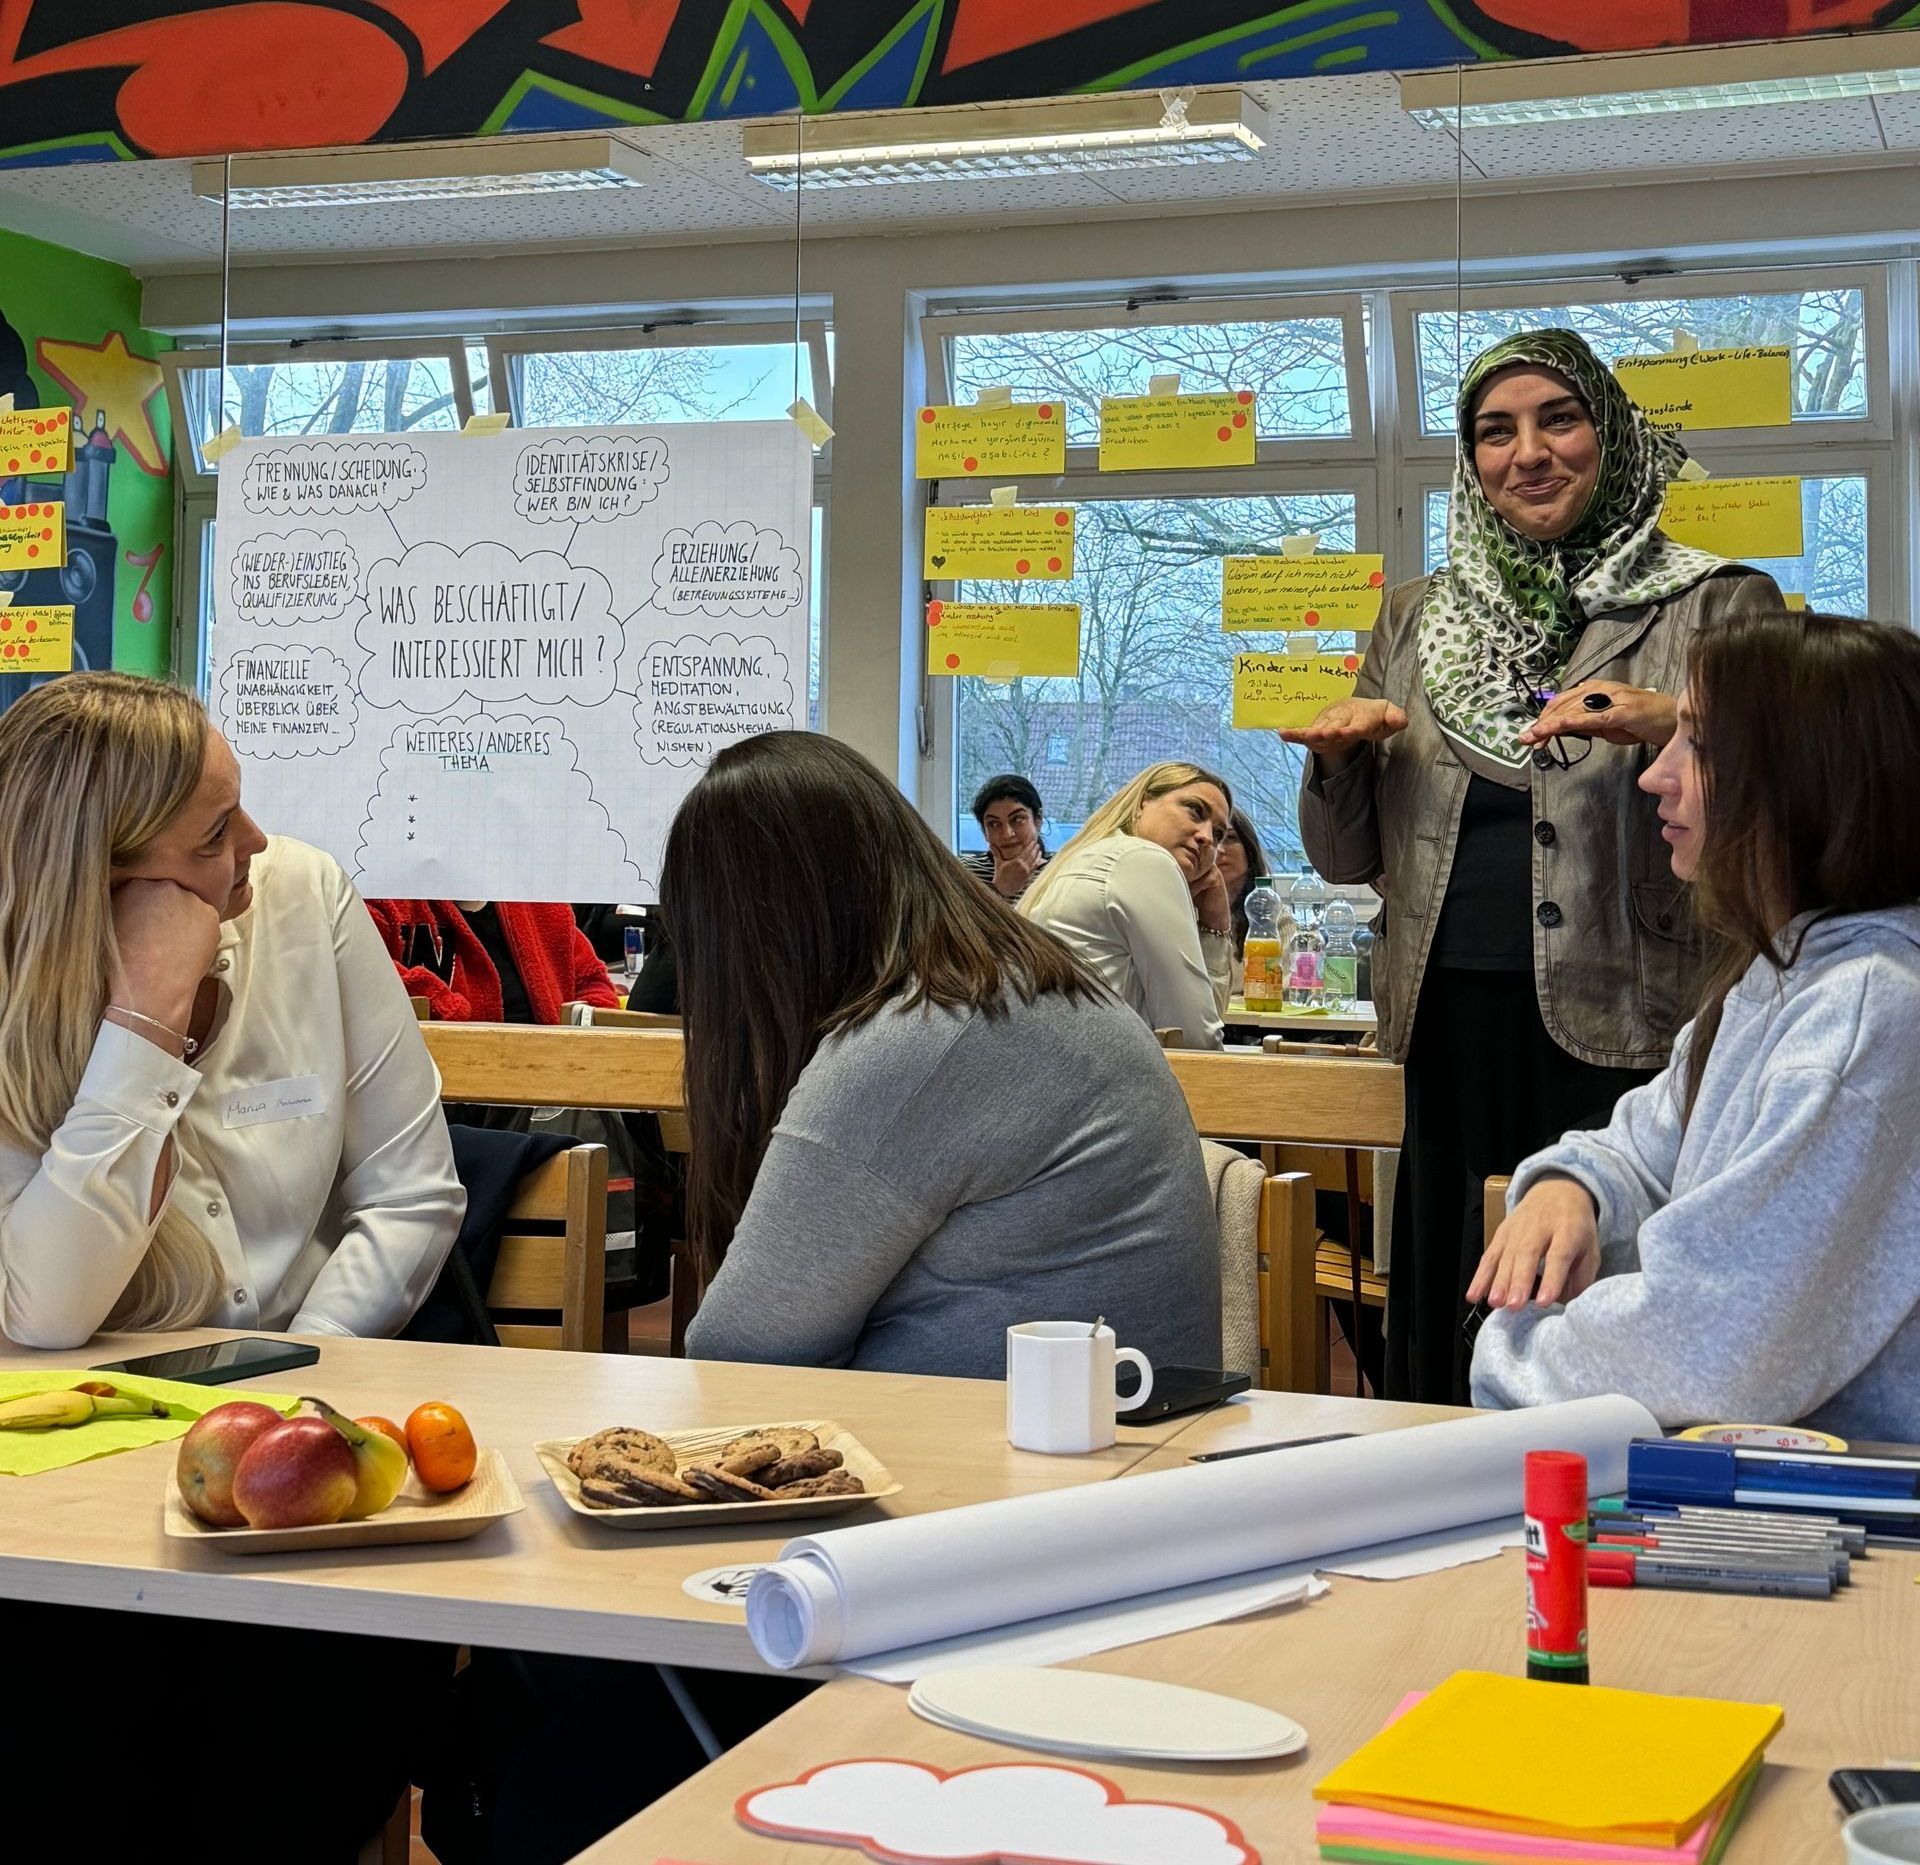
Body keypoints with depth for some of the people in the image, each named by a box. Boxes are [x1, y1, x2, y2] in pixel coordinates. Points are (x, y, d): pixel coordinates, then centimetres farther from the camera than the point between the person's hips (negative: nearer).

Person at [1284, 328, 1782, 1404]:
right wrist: (1340, 757, -1)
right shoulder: (1420, 621, 15)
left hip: (1627, 1034, -4)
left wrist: (1670, 734, -21)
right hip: (1454, 1034, 4)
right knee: (1442, 1351, 7)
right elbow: (1348, 858, 19)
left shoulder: (1716, 607, 4)